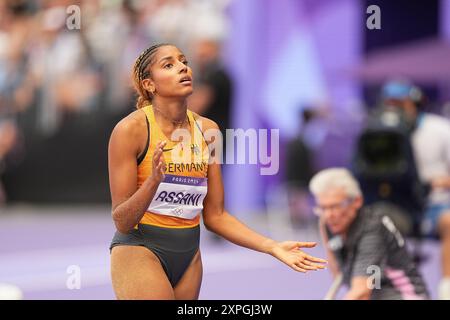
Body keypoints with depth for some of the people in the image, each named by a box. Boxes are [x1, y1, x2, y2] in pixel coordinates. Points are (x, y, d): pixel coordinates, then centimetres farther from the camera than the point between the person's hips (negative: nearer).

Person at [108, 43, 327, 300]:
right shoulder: (131, 129, -13)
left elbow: (214, 216, 8)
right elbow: (122, 222, -14)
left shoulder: (207, 130, 3)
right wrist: (154, 181, -30)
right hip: (139, 248, -5)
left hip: (188, 254, 6)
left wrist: (272, 247, -1)